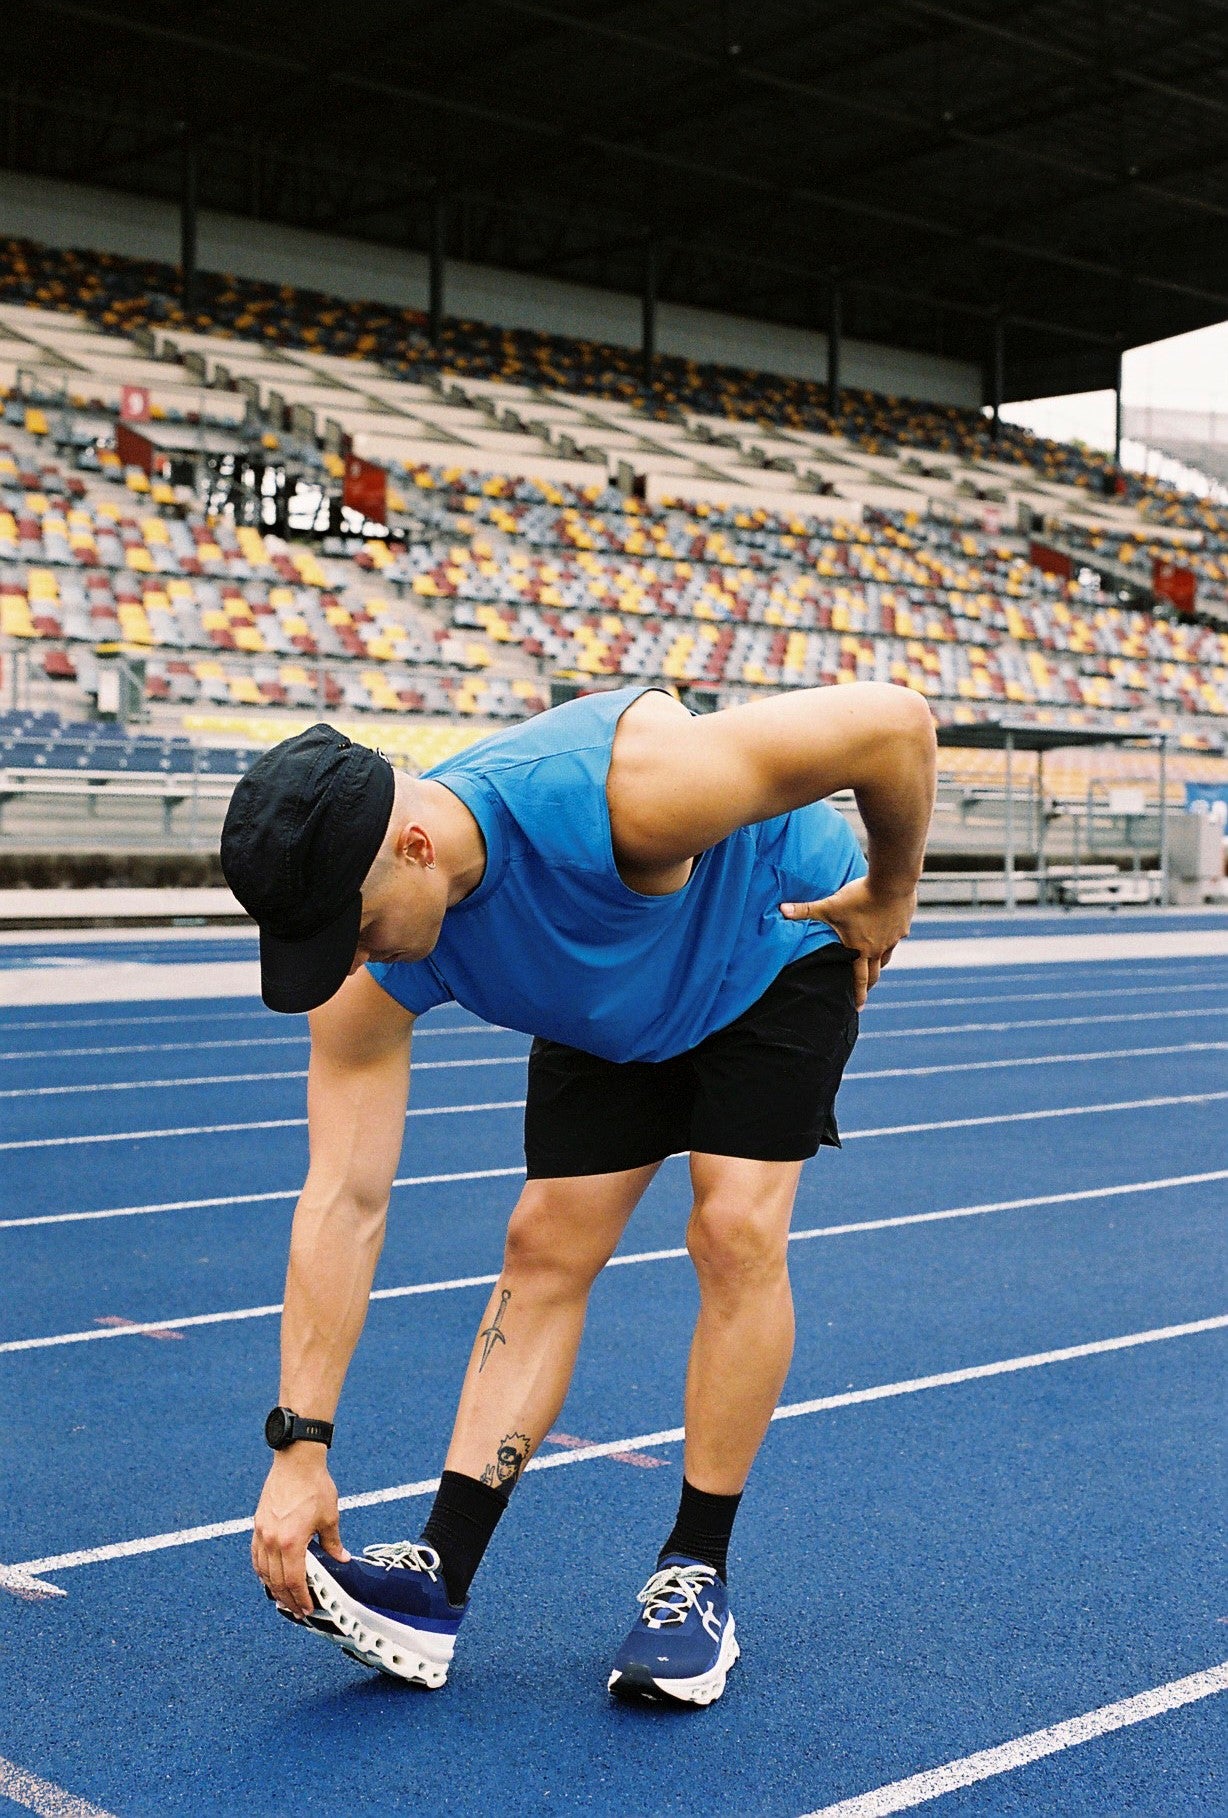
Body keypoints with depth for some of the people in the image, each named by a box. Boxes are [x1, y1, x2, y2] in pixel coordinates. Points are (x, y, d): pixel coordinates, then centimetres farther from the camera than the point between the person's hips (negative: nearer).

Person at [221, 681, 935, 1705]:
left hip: (779, 946, -4)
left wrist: (890, 893, -20)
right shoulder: (368, 980, -28)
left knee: (736, 1230, -17)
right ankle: (436, 1582, -4)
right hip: (608, 1011, 4)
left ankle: (696, 1577, -3)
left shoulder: (618, 795, -46)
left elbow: (894, 722, -38)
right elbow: (344, 1204, -24)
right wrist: (301, 1444, -27)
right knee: (546, 1247, -7)